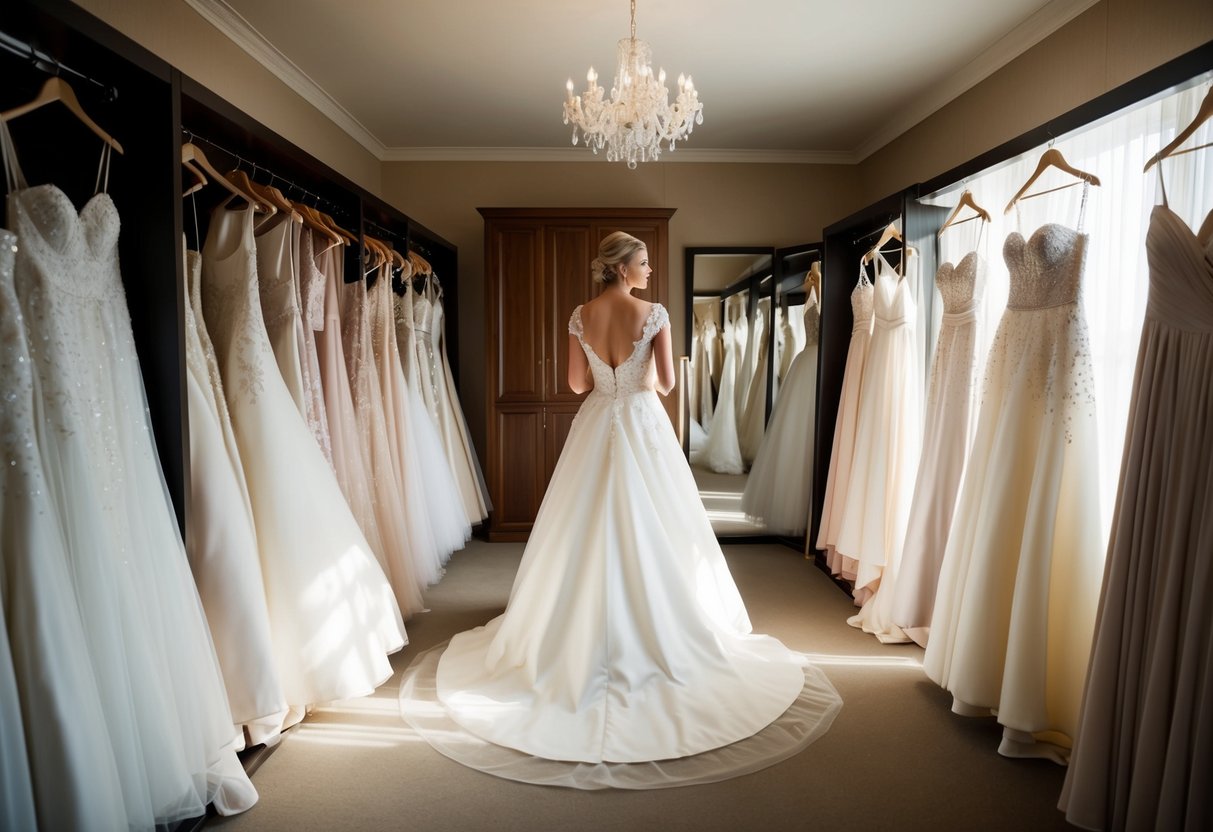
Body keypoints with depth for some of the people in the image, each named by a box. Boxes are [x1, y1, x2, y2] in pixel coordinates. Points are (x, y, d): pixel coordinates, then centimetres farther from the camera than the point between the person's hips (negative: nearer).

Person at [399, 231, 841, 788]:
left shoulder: (581, 316, -1)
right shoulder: (654, 314, -10)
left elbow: (577, 383, 2)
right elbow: (666, 383, -8)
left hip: (596, 428, 3)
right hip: (643, 426, -3)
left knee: (590, 532, 12)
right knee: (650, 531, 9)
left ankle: (586, 634, 25)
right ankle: (657, 633, 21)